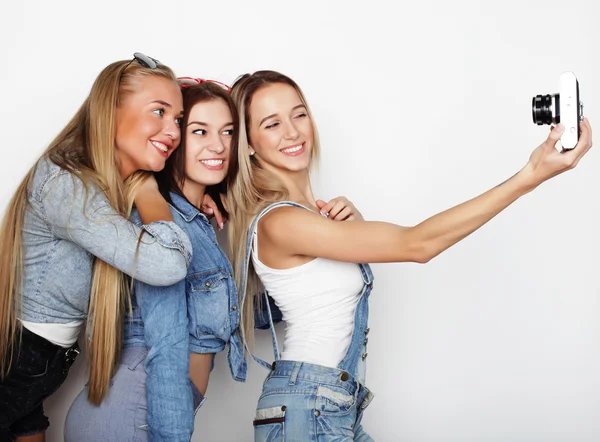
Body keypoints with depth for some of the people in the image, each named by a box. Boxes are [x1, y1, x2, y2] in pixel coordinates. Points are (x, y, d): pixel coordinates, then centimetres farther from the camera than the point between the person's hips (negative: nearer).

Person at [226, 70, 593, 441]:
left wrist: (351, 223, -4)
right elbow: (414, 244, -23)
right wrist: (530, 176, -25)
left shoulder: (306, 212, 9)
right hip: (308, 412, -8)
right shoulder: (279, 222, -20)